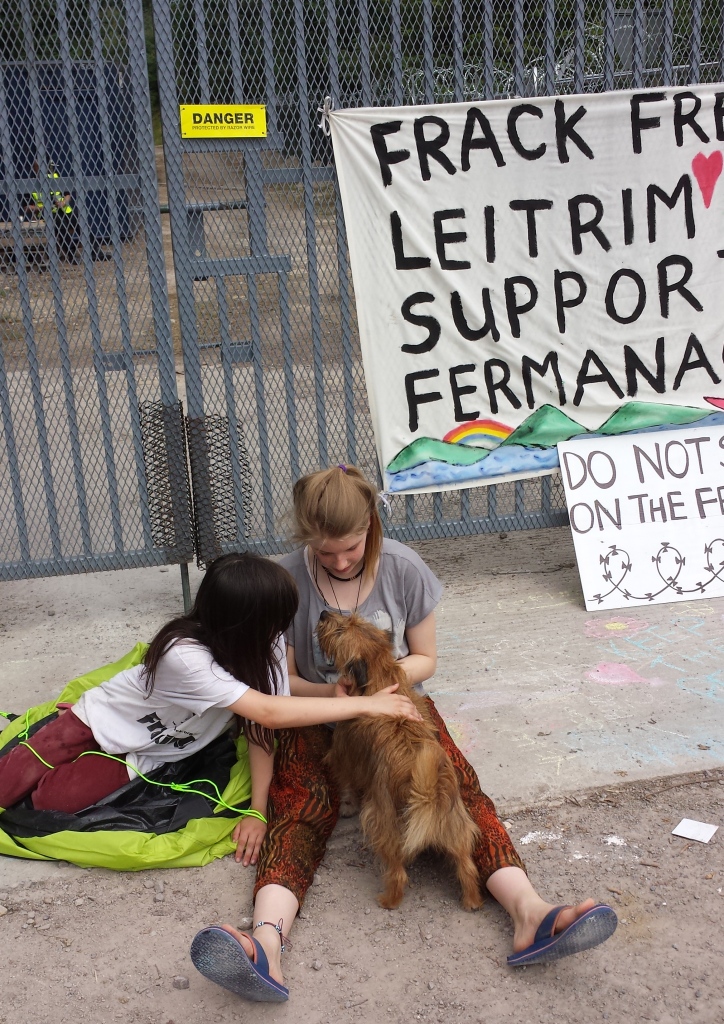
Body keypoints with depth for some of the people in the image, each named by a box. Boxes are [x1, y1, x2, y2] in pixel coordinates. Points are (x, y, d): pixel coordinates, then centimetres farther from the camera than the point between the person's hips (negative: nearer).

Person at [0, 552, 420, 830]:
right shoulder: (185, 656, -39)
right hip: (97, 722, -4)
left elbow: (261, 727, -17)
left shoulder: (265, 647, -21)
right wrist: (368, 704, -44)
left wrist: (258, 809, -25)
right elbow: (269, 712, -44)